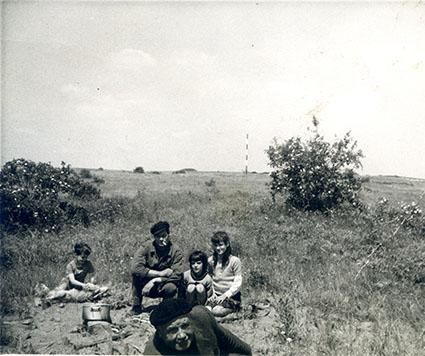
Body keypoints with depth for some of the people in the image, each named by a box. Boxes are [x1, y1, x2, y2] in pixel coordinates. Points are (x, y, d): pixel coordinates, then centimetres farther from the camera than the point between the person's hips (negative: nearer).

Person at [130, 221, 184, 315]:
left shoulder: (176, 251, -14)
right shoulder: (146, 248, -12)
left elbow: (177, 275, -20)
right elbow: (135, 268, -27)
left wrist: (155, 281, -28)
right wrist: (161, 273, -25)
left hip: (163, 286, -1)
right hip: (148, 284, 1)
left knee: (171, 288, -35)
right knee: (137, 275, -28)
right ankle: (136, 306, -9)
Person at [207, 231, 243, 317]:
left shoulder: (235, 261, -6)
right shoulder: (211, 261, 8)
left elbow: (237, 284, -7)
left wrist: (225, 295, -16)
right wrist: (212, 293, -4)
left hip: (231, 297, -2)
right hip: (216, 295, 3)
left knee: (217, 311, -28)